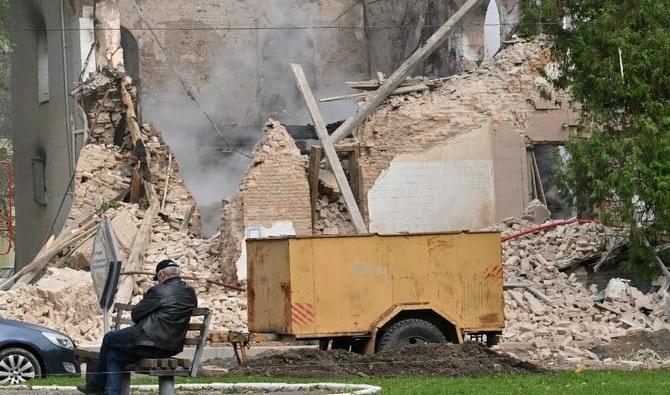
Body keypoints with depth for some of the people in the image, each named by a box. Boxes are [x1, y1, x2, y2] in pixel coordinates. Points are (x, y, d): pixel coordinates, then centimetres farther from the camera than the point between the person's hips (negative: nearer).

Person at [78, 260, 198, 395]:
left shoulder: (158, 291, -11)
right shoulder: (190, 293, 10)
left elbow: (135, 314, -4)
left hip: (151, 341, -8)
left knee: (109, 339, 18)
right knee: (114, 356, 18)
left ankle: (97, 384, 30)